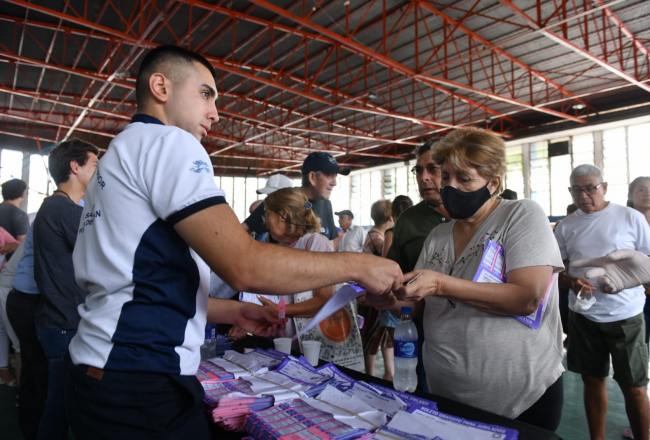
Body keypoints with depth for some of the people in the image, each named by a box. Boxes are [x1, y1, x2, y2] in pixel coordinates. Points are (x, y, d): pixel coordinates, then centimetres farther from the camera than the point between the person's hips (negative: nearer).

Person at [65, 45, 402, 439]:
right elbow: (245, 266, -25)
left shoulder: (119, 156, 17)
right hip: (141, 386, -10)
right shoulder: (167, 142, -13)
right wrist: (357, 265, -13)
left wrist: (233, 311, 11)